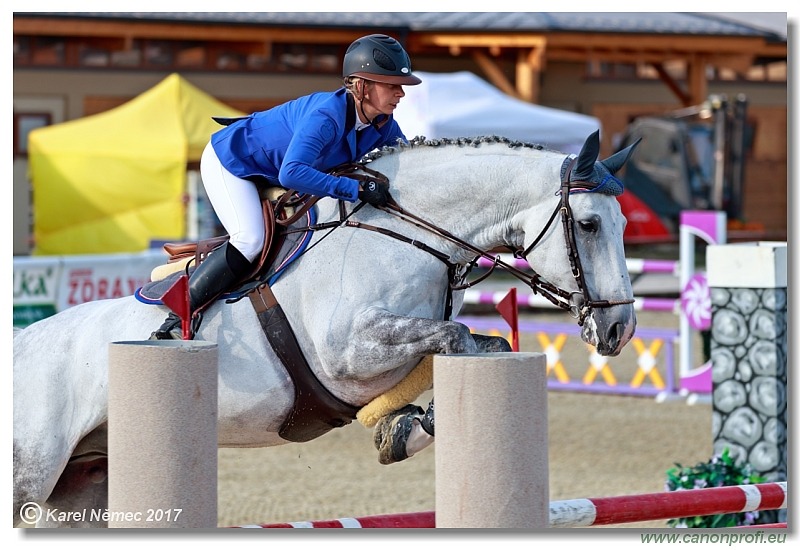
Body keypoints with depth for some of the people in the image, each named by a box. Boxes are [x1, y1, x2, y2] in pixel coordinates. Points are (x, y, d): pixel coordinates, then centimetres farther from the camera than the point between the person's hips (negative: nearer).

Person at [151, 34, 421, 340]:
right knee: (250, 240, -26)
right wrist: (357, 189, -51)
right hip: (229, 161, -9)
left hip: (271, 177, 9)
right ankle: (176, 321, -22)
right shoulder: (328, 116, -39)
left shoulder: (383, 124, -14)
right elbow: (292, 174, -52)